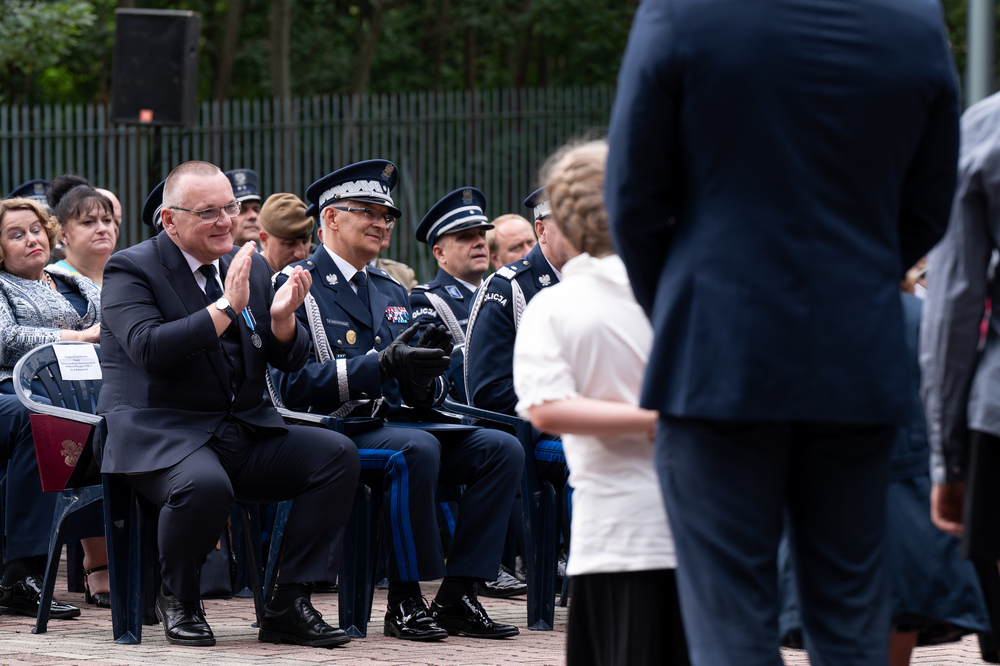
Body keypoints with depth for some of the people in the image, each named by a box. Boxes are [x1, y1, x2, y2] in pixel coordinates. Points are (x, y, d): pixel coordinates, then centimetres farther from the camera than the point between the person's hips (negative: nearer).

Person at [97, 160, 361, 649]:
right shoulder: (130, 270, -5)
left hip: (244, 434, 6)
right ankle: (178, 601, -9)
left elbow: (287, 361, 12)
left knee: (337, 454, -14)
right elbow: (150, 349, -22)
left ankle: (290, 604, -11)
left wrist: (282, 318, -11)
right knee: (204, 483, -38)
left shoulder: (251, 266, 14)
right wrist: (226, 306, -23)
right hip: (158, 436, -6)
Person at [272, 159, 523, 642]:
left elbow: (419, 396, 18)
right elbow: (293, 384, -15)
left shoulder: (391, 293, 21)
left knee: (501, 448, -12)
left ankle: (456, 597, -14)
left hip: (390, 422, 7)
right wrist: (382, 364, -23)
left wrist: (424, 373, -8)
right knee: (417, 449, -36)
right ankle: (404, 602, -26)